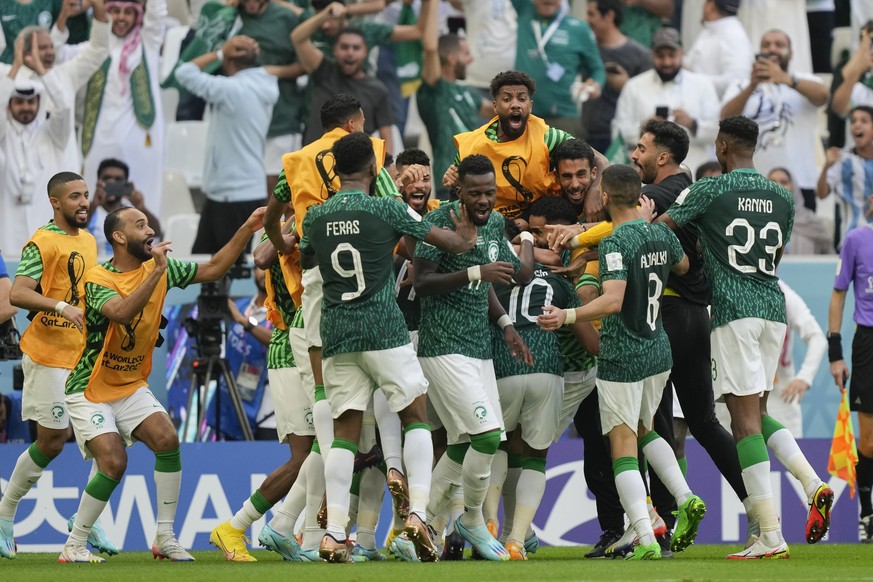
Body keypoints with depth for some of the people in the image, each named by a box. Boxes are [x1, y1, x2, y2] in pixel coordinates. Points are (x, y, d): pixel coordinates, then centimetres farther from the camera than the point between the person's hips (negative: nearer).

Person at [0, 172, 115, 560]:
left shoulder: (88, 240, 13)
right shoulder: (42, 243, -11)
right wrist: (61, 307, -34)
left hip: (87, 356, 7)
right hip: (49, 357, -7)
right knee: (51, 443, -3)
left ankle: (90, 523, 6)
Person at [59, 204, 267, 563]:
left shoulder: (158, 270, 0)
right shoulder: (98, 279, -19)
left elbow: (212, 270, 5)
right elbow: (122, 312, -38)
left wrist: (246, 231, -5)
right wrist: (157, 272, -41)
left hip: (132, 386, 6)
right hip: (90, 390, -6)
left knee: (167, 440, -16)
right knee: (113, 462, -19)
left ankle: (165, 538, -7)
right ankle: (73, 546, -4)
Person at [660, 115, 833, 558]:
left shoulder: (708, 191, -4)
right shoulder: (782, 198, 12)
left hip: (733, 308, -6)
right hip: (772, 306, 6)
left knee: (744, 420, -7)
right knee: (756, 414, 18)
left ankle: (771, 536, -14)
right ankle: (813, 483, -6)